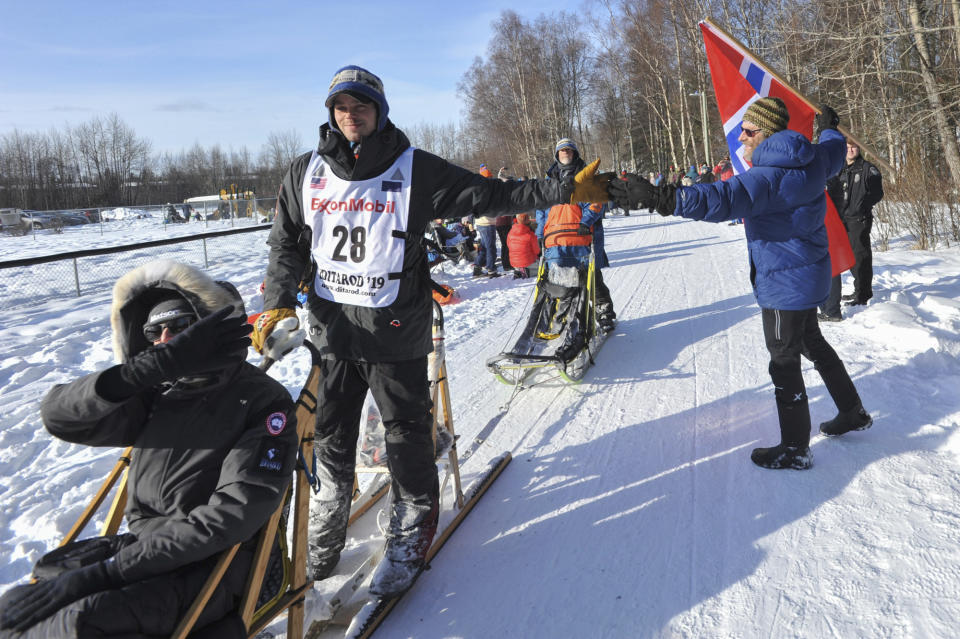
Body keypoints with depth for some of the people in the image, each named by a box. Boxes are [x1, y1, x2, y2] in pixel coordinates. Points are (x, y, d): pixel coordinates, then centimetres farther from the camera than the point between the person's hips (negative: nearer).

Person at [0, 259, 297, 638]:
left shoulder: (264, 402, -10)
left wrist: (105, 572, -20)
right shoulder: (158, 393, 7)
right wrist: (157, 364, -24)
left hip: (213, 562, -5)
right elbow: (59, 417, -9)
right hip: (144, 547, 6)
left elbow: (229, 518, -18)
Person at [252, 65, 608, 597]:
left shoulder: (413, 170, -6)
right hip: (330, 328, 3)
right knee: (331, 438, 15)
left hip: (395, 331, -3)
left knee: (407, 434, 6)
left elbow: (489, 195, -7)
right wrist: (277, 304, -1)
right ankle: (323, 539, 36)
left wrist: (567, 189, -13)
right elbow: (287, 245, 12)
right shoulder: (306, 173, 4)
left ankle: (411, 533, 29)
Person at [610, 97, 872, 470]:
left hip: (785, 284, -10)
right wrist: (829, 128, 48)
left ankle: (795, 449, 14)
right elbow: (834, 152, 25)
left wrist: (660, 198, -50)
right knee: (813, 344, 27)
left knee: (784, 363, 2)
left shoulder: (768, 177, -27)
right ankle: (853, 413, 43)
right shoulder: (810, 160, 2)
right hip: (807, 275, 10)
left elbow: (724, 200, -42)